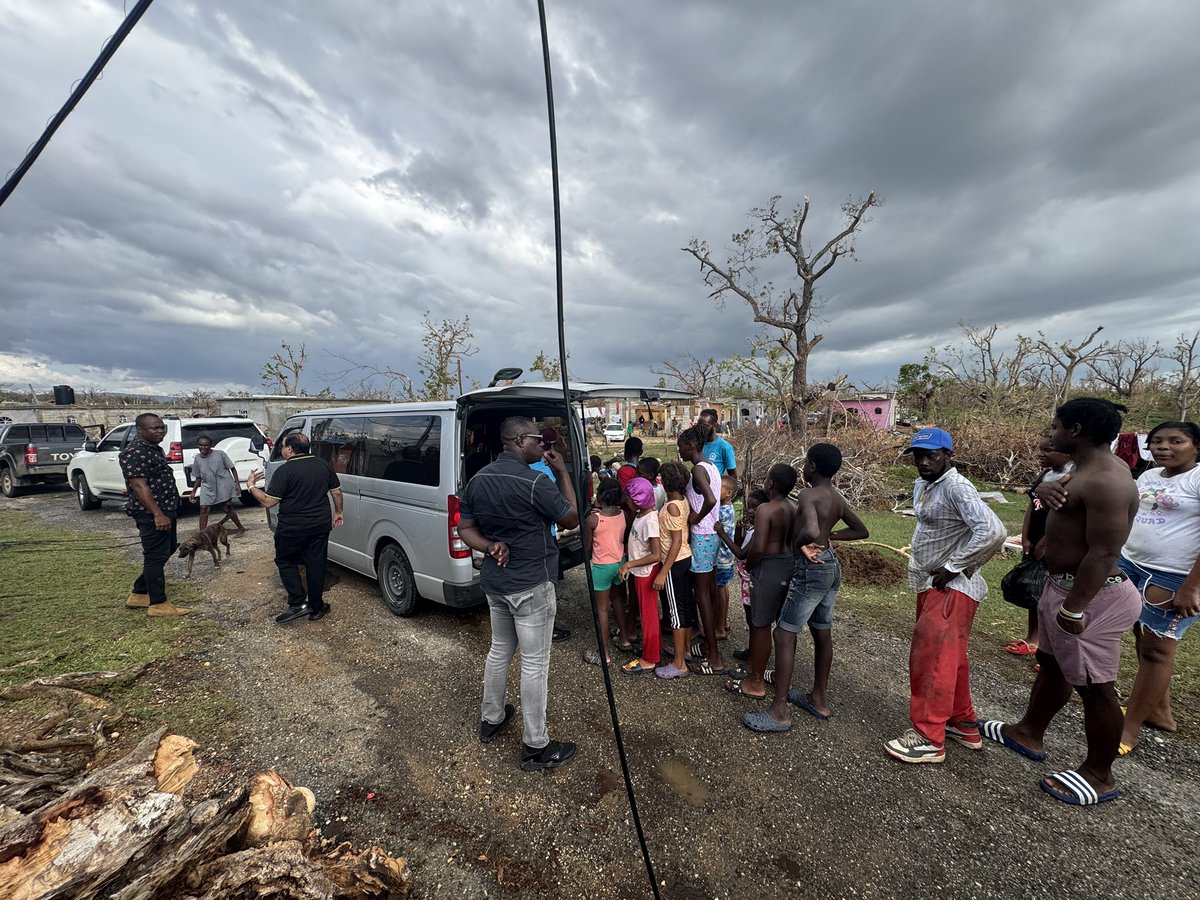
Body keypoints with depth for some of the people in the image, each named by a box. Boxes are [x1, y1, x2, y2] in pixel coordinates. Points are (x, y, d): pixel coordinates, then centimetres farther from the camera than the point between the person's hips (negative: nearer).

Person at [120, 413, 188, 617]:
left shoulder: (154, 449, 14)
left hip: (166, 510, 10)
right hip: (152, 514, -10)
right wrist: (157, 514, -27)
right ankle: (158, 604, 6)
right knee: (156, 557, -3)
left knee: (166, 551, 18)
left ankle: (138, 594, 28)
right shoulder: (134, 452, -17)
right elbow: (139, 486, -23)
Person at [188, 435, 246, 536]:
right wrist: (193, 491, 10)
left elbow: (232, 468, -2)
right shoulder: (197, 458, 6)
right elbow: (198, 478, 15)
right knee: (203, 509, -6)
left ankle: (241, 528, 19)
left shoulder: (220, 454, -7)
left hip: (224, 486, -4)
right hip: (208, 487, 4)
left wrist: (236, 483, -8)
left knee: (226, 509, 2)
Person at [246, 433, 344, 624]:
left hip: (292, 528, -5)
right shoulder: (323, 465, 2)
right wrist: (338, 512, 22)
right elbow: (337, 491, 9)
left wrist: (251, 486, 0)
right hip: (321, 526, 5)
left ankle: (298, 603, 6)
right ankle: (316, 608, 20)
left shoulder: (285, 471, -15)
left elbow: (269, 502, -14)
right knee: (316, 565, 12)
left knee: (286, 562, 16)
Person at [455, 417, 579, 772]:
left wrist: (490, 548, -7)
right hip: (530, 586, -8)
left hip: (494, 581, 8)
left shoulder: (478, 480, 2)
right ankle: (536, 747, 19)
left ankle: (491, 720, 41)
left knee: (500, 650, 24)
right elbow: (572, 519, -10)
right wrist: (563, 472, -5)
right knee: (534, 663, 5)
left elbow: (465, 529, 7)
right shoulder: (535, 482, -22)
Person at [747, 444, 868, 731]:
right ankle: (819, 699, 33)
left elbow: (810, 532, -36)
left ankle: (779, 711, 2)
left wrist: (798, 542, -16)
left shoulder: (808, 495, -19)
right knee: (822, 633, 19)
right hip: (832, 566, 9)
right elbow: (861, 531, 19)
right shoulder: (838, 498, 8)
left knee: (784, 635, -3)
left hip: (812, 569, -9)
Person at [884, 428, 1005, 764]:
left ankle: (929, 739, 8)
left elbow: (992, 531, -31)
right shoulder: (921, 486, 9)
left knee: (931, 659, -4)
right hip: (931, 585, 10)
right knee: (949, 657, 20)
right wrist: (922, 567, 10)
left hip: (951, 589, -9)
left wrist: (953, 567, -23)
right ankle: (964, 724, 36)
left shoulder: (956, 487, -20)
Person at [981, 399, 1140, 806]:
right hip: (1063, 585, 11)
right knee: (1052, 665, 22)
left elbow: (1104, 553, -27)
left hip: (1092, 595, -11)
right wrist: (1049, 489, -4)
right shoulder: (1091, 468, 8)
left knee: (1094, 686, 5)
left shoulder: (1106, 481, -24)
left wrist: (1074, 608, -26)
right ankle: (1028, 733, 40)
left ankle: (1099, 776, 23)